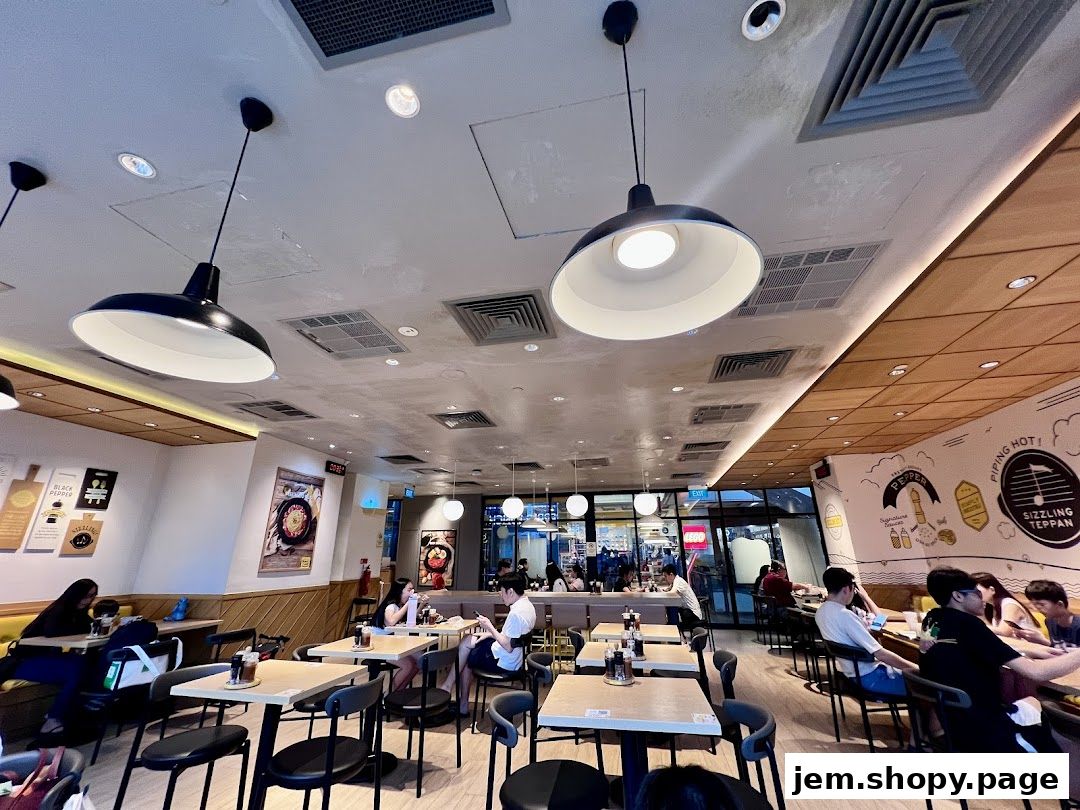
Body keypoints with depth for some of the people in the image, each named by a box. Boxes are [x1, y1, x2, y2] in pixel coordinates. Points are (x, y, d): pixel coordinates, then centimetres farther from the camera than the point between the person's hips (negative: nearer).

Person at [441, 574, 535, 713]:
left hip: (503, 662, -9)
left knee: (465, 659, 11)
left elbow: (508, 646, -27)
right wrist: (490, 633, 4)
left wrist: (490, 627, -19)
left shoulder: (516, 613, -29)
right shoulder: (527, 605, 2)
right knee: (467, 641, 12)